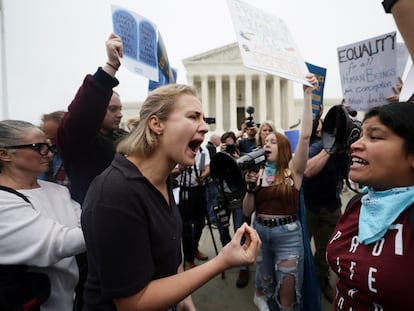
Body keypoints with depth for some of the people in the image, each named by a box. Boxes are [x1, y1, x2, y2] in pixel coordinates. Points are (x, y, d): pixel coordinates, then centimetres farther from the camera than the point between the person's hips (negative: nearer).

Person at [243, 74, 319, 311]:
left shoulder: (293, 169, -7)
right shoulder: (259, 172, 2)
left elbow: (305, 135, -23)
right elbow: (247, 212, 1)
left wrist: (308, 95, -24)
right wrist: (251, 186, -15)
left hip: (287, 234, -4)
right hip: (260, 232, 4)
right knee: (267, 287, 22)